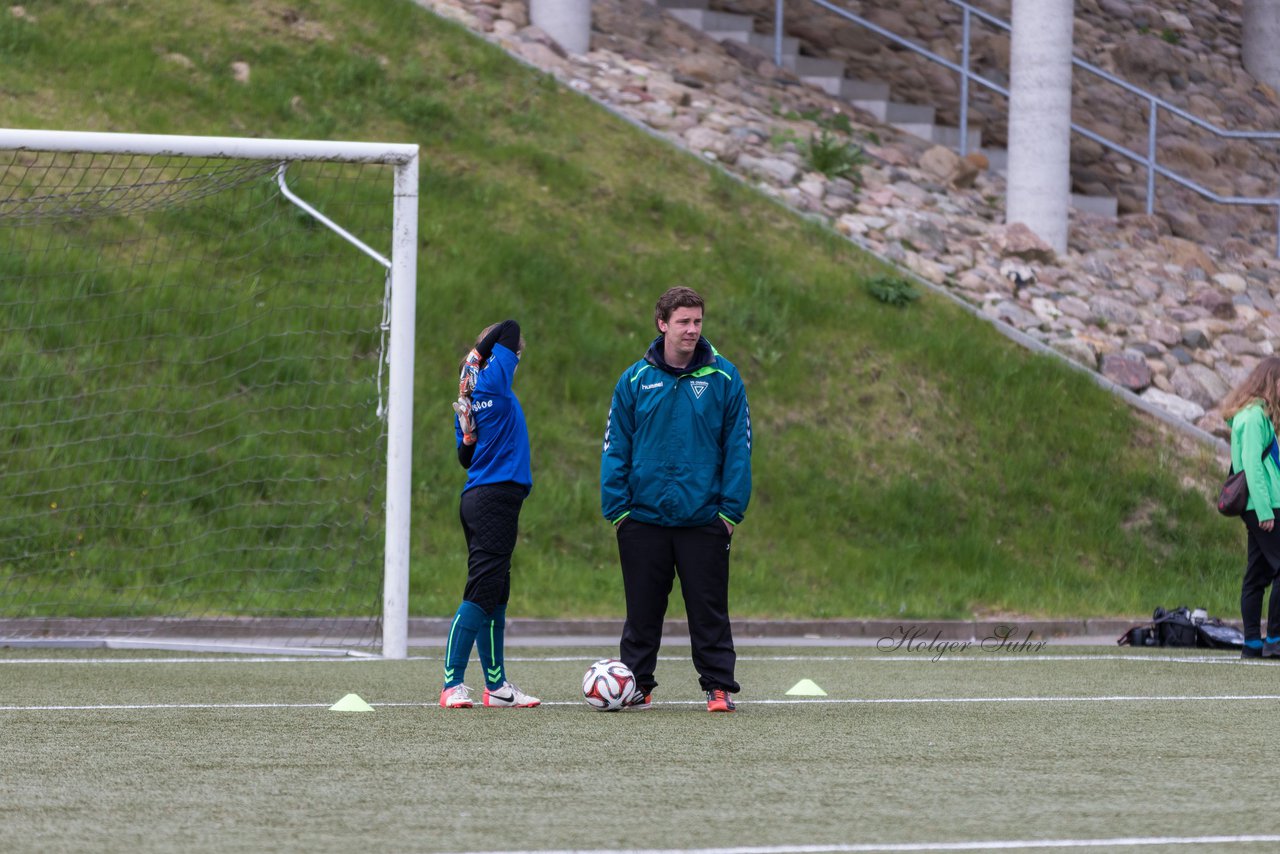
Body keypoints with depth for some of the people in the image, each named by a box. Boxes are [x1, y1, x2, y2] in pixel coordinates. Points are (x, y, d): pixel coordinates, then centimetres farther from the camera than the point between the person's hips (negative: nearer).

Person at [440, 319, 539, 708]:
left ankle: (497, 686, 20)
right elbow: (510, 329, -1)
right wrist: (477, 357, 5)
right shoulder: (495, 380, -7)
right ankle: (453, 685, -17)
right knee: (481, 594, -12)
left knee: (495, 596, 14)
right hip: (497, 497, -9)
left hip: (476, 499, 9)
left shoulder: (467, 400, 16)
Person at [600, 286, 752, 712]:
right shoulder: (635, 381, 3)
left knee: (709, 610, 1)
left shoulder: (723, 378, 0)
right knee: (643, 610, 8)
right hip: (645, 517, 1)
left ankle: (719, 686, 8)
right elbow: (615, 448, 4)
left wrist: (731, 509, -6)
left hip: (703, 518, -1)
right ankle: (637, 686, 17)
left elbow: (738, 448, 0)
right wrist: (616, 507, -4)